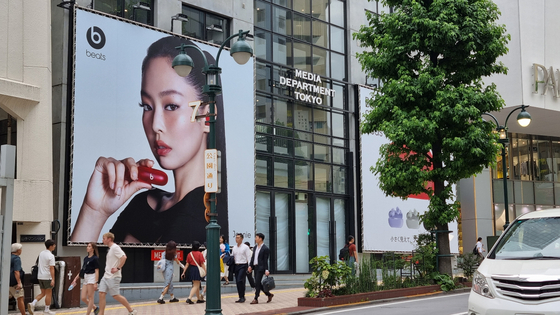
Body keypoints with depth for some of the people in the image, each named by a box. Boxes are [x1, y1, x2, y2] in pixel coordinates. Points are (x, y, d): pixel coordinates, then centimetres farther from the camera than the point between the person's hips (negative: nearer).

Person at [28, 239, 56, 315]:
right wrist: (53, 279, -21)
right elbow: (51, 268, -20)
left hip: (40, 276, 7)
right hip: (47, 277, -7)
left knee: (42, 293, 14)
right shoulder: (51, 256, -14)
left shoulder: (41, 253, 9)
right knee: (48, 294, 4)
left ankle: (32, 304, -4)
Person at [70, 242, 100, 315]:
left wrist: (95, 283, -20)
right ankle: (95, 308, 23)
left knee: (90, 298, -3)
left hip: (92, 277, -8)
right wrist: (76, 279, 18)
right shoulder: (85, 258, 14)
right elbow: (82, 270, 20)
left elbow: (96, 271, -13)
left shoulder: (95, 258, -8)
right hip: (85, 278, 8)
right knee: (83, 298, 6)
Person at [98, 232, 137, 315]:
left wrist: (118, 268, -24)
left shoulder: (115, 247, -13)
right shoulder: (110, 249, 16)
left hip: (113, 277, -9)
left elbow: (124, 257, -25)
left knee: (116, 295, -5)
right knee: (101, 294, 0)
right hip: (106, 276, 9)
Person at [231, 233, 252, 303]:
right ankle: (240, 297, 12)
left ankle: (242, 297, -9)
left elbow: (248, 257, -7)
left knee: (240, 281, -16)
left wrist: (249, 266, -16)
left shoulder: (245, 247, -4)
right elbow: (232, 257, 19)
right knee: (237, 282, 5)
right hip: (236, 265, 6)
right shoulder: (234, 248, 14)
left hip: (243, 266, -6)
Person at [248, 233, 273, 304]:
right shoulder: (255, 248, 14)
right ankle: (269, 294, 24)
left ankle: (256, 299, -3)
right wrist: (250, 266, 3)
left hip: (261, 268, -8)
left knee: (257, 283, -9)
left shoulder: (265, 249, -10)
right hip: (255, 267, 8)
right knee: (258, 283, 10)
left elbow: (265, 260, -12)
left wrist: (266, 270, -16)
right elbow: (252, 257, 16)